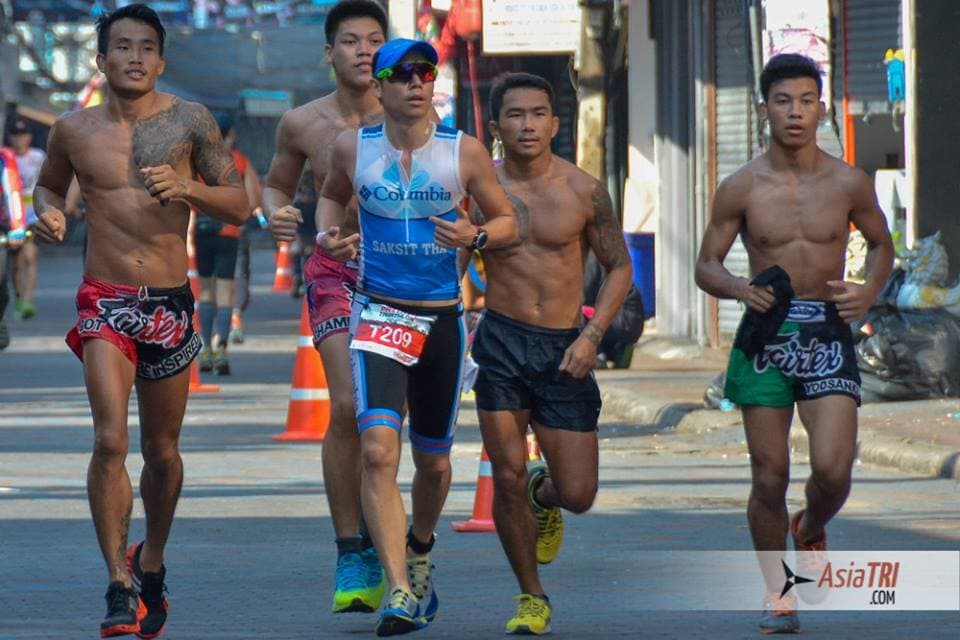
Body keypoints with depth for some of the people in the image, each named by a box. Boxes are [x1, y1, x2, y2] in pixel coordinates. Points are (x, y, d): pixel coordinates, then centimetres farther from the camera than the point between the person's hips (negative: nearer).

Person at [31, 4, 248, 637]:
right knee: (111, 441, -18)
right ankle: (120, 586, -15)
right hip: (105, 301, -1)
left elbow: (239, 205, 3)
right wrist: (48, 212, -1)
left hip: (171, 302, 1)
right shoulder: (73, 131, 2)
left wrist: (187, 188, -16)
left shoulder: (190, 122, -1)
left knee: (162, 450, 12)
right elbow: (49, 183, 22)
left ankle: (151, 567, 36)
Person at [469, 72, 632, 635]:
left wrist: (592, 335, -5)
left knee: (578, 495, -1)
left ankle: (545, 495, 37)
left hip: (565, 350, 0)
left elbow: (620, 266, 7)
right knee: (508, 475, -6)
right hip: (501, 341, 0)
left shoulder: (585, 192, -2)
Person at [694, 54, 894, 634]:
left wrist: (870, 290, -5)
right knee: (770, 476, 0)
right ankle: (778, 592, 18)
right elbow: (707, 265, 4)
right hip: (767, 332, 0)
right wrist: (739, 288, -18)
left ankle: (811, 530, 21)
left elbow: (882, 244, 16)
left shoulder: (849, 184, 0)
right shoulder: (741, 189, -2)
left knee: (833, 467, -14)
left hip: (828, 332, 0)